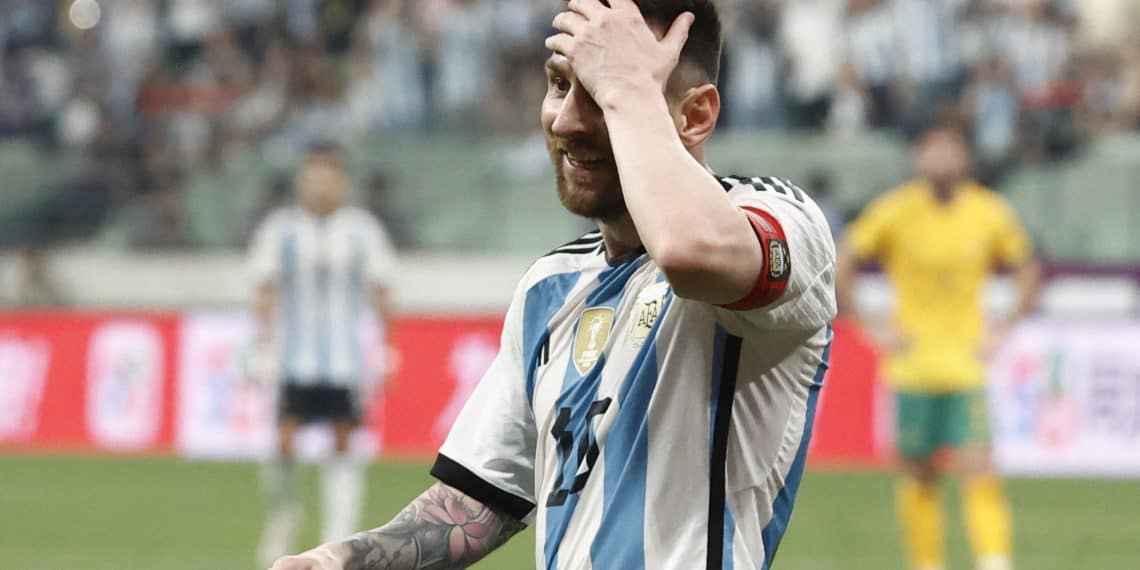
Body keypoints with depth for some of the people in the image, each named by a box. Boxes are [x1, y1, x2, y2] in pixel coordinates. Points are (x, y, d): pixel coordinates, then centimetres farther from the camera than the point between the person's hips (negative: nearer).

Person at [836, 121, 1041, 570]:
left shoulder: (991, 213, 1)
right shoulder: (894, 211, -3)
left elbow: (1028, 272, 16)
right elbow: (839, 271, 4)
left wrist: (1003, 329, 5)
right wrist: (869, 330, -2)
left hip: (966, 363, 0)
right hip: (912, 365, 0)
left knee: (978, 473, -13)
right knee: (919, 478, 7)